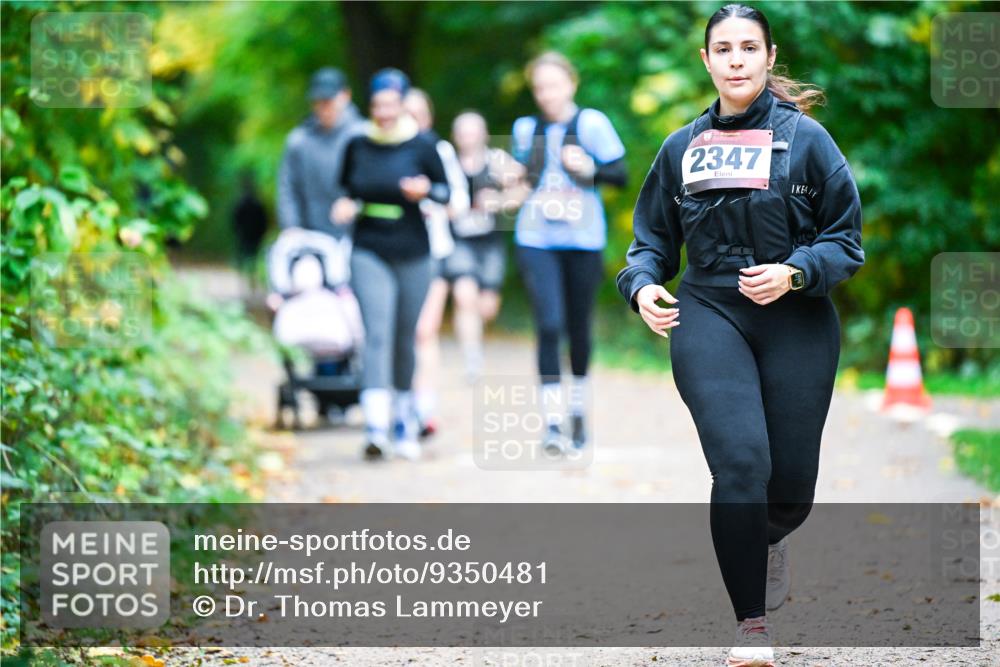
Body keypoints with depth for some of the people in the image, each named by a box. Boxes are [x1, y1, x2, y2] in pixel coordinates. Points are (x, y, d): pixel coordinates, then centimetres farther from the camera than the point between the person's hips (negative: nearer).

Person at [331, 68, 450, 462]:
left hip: (412, 255, 0)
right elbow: (347, 187, 16)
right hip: (369, 254, 0)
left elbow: (445, 191, 3)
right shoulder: (358, 146, 1)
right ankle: (376, 428, -24)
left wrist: (426, 191, -18)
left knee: (404, 340, 10)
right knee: (377, 335, -14)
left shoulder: (421, 146, -4)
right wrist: (345, 205, -5)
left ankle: (406, 422, 28)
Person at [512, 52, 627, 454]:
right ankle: (552, 423, -14)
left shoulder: (591, 123, -2)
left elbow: (621, 175, -2)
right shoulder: (525, 129, 7)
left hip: (583, 239, -1)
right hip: (536, 239, 1)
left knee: (579, 328, 9)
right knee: (549, 325, -14)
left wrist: (589, 168, -19)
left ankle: (578, 409, 31)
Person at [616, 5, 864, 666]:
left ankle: (768, 541, 42)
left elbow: (846, 239, 1)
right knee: (741, 463, -18)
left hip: (797, 322, -1)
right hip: (709, 316, 1)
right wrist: (643, 285, -3)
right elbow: (655, 235, 17)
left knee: (792, 481, 2)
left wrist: (794, 273, -17)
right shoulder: (683, 147, 9)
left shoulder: (805, 138, 0)